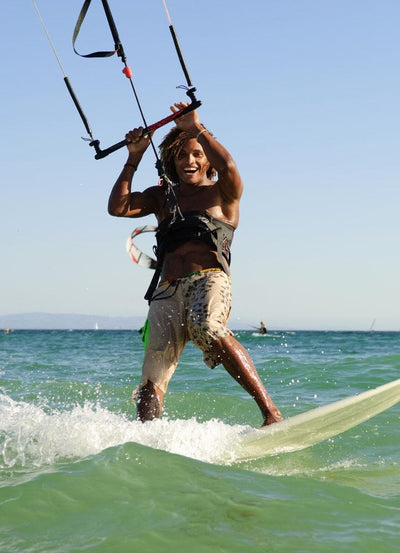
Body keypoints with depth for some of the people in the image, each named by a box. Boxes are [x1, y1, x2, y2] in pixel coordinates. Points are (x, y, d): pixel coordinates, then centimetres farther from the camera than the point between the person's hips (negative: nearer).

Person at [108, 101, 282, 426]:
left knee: (208, 329, -37)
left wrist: (196, 128, -3)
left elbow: (228, 168, -8)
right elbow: (118, 208, 13)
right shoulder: (161, 196, 27)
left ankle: (270, 412, -38)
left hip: (209, 279, -4)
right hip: (167, 289, 4)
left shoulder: (222, 193, 16)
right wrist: (134, 158, 11)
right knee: (154, 373, -14)